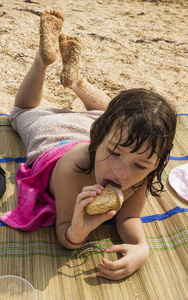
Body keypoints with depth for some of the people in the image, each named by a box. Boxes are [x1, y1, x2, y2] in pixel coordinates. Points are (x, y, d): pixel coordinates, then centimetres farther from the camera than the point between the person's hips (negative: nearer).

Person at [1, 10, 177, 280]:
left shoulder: (142, 173, -40)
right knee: (24, 111, 32)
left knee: (106, 113, 37)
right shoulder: (73, 170, -49)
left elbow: (129, 217, -26)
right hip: (50, 130, -1)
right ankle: (44, 57, 36)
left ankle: (75, 79, 44)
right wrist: (77, 231, -59)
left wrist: (141, 248, -46)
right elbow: (63, 233, -36)